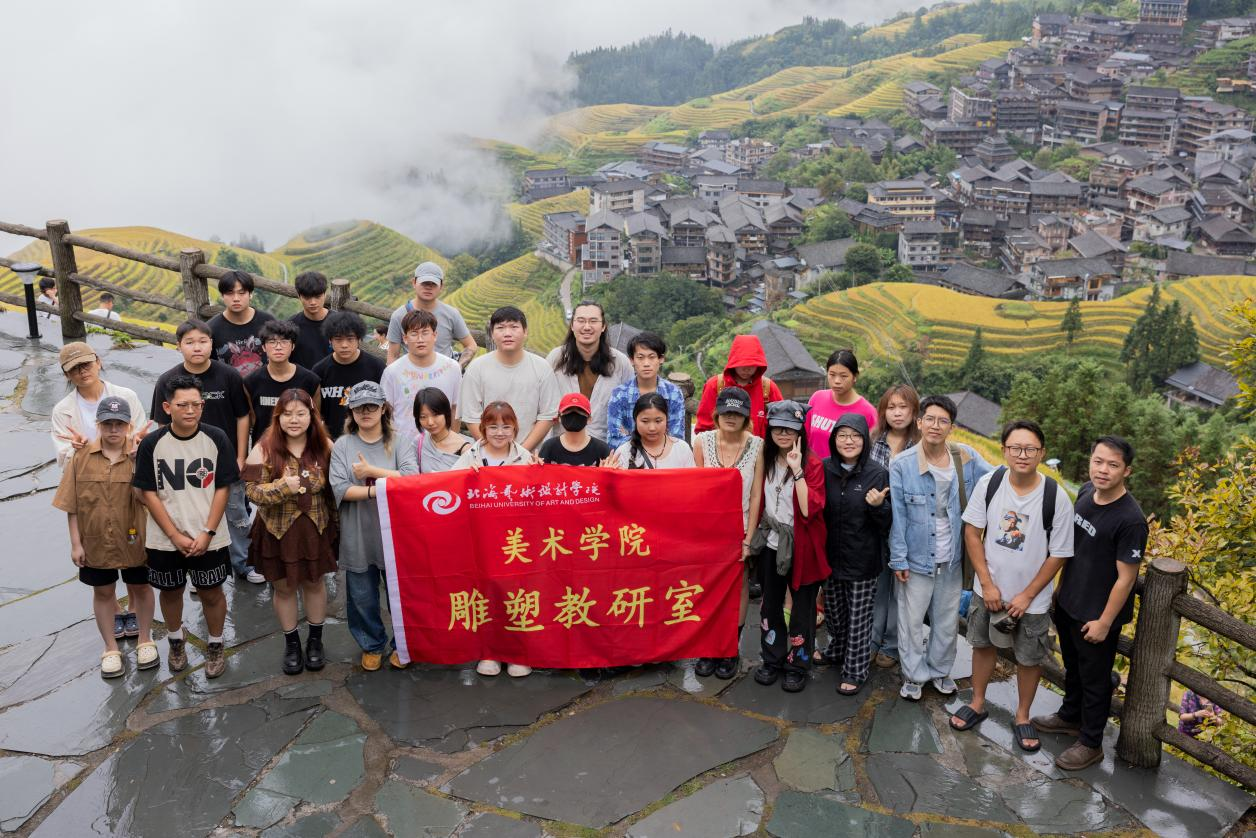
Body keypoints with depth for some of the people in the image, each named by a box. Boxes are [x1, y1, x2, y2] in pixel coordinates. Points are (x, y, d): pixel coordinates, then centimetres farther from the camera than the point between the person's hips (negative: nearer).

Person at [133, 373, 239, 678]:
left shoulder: (216, 438, -9)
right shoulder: (152, 444, -10)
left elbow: (222, 489, -5)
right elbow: (148, 493, -6)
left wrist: (208, 533, -12)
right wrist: (175, 535, -11)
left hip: (208, 538, -1)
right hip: (164, 540, 1)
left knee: (211, 593, 10)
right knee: (170, 591, 18)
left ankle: (214, 647, 31)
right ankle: (176, 641, 42)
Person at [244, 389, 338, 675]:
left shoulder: (325, 447, -7)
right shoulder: (264, 449, -12)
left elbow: (334, 489, 2)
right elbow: (253, 491, -13)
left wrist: (336, 524, 2)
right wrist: (283, 487, -29)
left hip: (315, 529, 1)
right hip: (279, 531, -1)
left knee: (314, 583, 15)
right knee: (284, 587, 13)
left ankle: (315, 640, 34)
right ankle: (291, 643, 31)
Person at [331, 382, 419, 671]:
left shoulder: (398, 444, -1)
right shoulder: (342, 446, 0)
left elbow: (412, 478, -17)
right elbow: (339, 489, -11)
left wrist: (372, 471, -19)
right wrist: (376, 490, -21)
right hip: (357, 536, 1)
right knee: (362, 597, 12)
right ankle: (372, 645, 34)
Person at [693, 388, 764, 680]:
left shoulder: (757, 446, -10)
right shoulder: (703, 441, -5)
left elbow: (756, 495, -8)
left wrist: (748, 539, -9)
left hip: (740, 526, -1)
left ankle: (731, 650, 23)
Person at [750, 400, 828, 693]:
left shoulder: (812, 464, -14)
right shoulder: (766, 460, 2)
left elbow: (810, 509, -26)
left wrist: (798, 471, -28)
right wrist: (754, 533, 3)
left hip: (801, 547, -5)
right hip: (770, 544, 5)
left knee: (802, 607, 8)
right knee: (770, 604, 15)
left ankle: (798, 666, 23)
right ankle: (772, 660, 31)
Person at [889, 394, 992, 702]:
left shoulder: (966, 457, -7)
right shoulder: (901, 465, -15)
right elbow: (897, 516, -11)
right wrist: (899, 560, -9)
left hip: (952, 559, 3)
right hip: (917, 559, -3)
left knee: (947, 620, 20)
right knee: (911, 621, 12)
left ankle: (939, 669, 42)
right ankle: (913, 674, 32)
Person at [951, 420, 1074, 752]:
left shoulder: (1056, 499, -20)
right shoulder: (989, 484, -14)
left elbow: (1058, 555, -12)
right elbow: (972, 533, -6)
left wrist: (1027, 596, -11)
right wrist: (987, 584, -9)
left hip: (1031, 597, -2)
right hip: (988, 590, 2)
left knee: (1029, 658, 13)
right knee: (983, 645, 19)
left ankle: (1023, 716, 35)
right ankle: (977, 704, 40)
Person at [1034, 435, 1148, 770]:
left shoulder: (1130, 519, -27)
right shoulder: (1086, 492, -4)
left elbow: (1126, 577, -21)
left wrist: (1104, 622, -16)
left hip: (1097, 614, -7)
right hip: (1068, 603, 7)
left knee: (1094, 679, 12)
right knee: (1073, 666, 27)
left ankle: (1090, 743, 30)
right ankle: (1070, 716, 49)